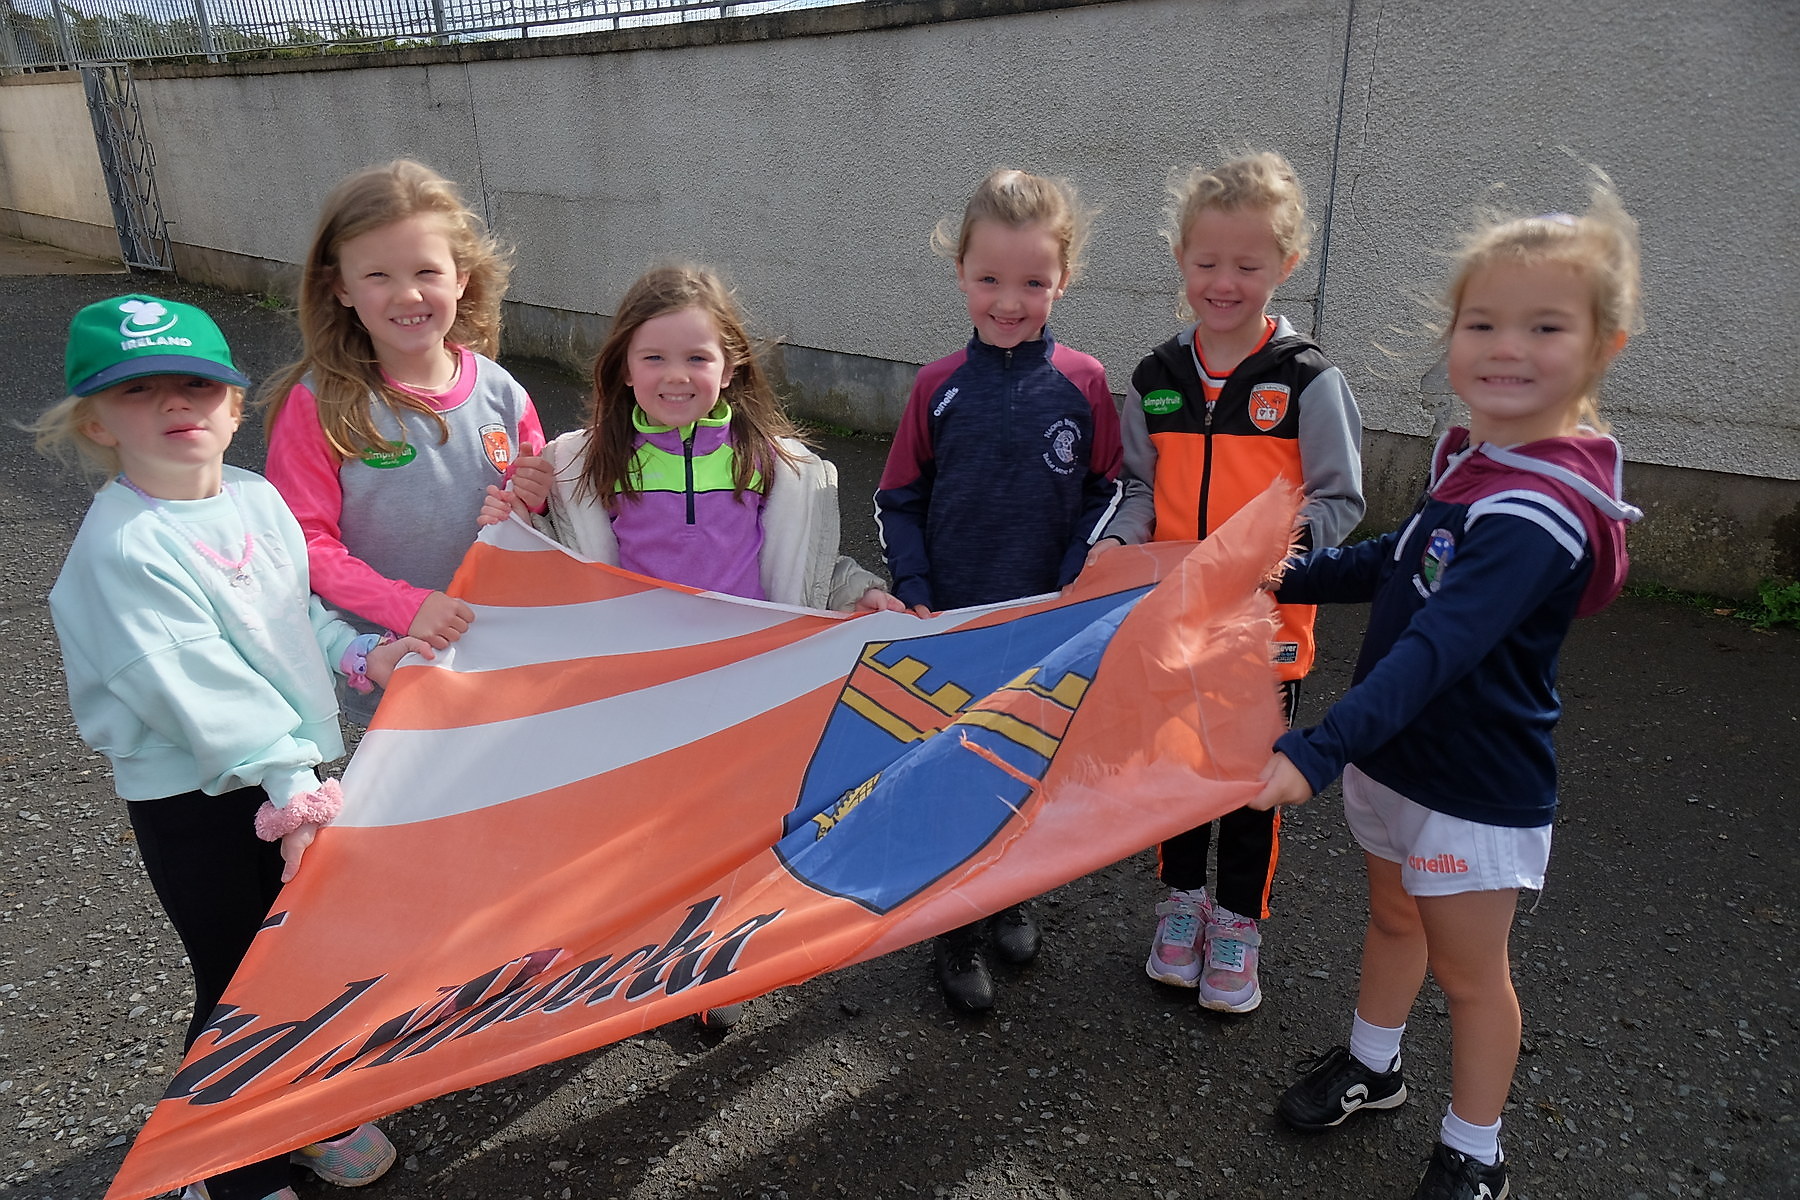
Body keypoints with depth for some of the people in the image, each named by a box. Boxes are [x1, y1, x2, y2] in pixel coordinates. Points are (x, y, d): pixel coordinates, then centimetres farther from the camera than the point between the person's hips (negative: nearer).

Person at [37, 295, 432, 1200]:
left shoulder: (257, 498, 3)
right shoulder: (122, 548, -20)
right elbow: (198, 687, -26)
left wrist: (359, 655, 2)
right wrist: (294, 794, -28)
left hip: (290, 768, 7)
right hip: (196, 800, -7)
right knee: (240, 986, 7)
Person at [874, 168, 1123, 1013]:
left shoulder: (1084, 383, -6)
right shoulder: (937, 387, -5)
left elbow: (1105, 496, -1)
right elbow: (898, 501, 1)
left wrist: (1073, 590, -12)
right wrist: (914, 593, -9)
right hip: (952, 628, 0)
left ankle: (1009, 898, 42)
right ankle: (959, 935, 28)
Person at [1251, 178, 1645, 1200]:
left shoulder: (1539, 511, -28)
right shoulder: (1477, 457, 0)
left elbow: (1440, 647, -40)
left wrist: (1320, 750, -48)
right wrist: (1294, 579, 13)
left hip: (1474, 787, -8)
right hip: (1399, 753, 8)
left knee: (1468, 970, 11)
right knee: (1394, 918, 26)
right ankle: (1374, 1065, 49)